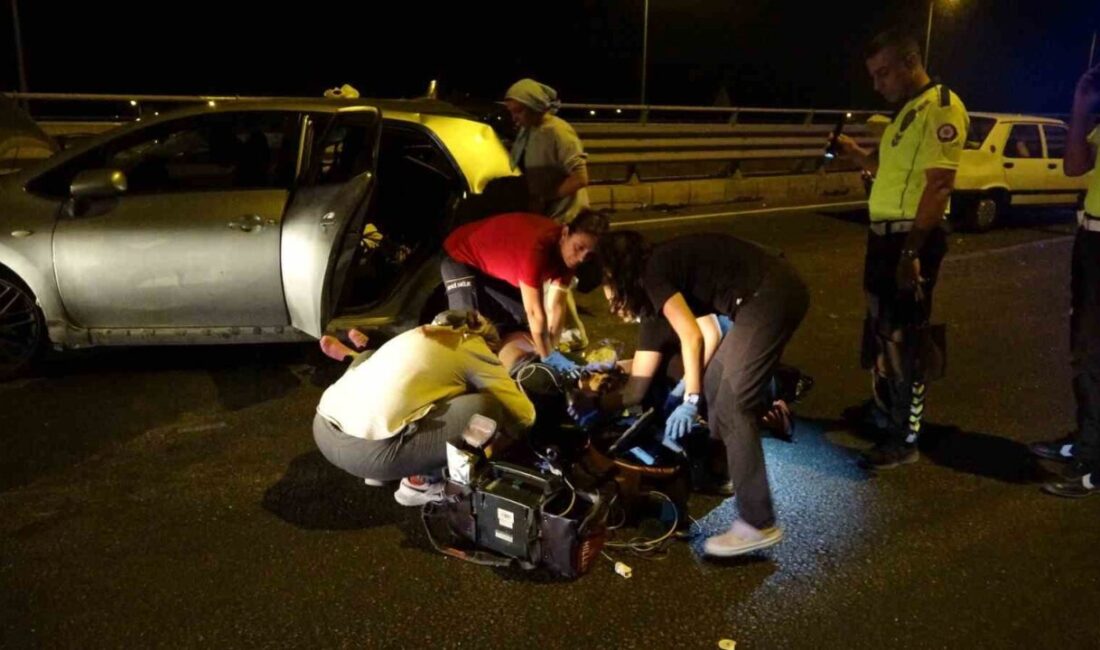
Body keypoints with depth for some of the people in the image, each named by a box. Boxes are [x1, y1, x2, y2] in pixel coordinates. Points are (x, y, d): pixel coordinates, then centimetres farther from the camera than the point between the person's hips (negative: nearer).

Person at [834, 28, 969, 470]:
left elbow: (939, 185, -22)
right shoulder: (907, 111, 17)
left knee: (902, 338, -3)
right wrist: (856, 154, 7)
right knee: (880, 329, 20)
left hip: (913, 238, -10)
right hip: (885, 233, 10)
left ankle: (904, 439, 9)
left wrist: (911, 251, -27)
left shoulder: (941, 107, -14)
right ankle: (883, 409, 38)